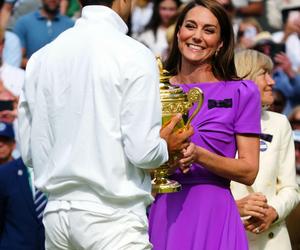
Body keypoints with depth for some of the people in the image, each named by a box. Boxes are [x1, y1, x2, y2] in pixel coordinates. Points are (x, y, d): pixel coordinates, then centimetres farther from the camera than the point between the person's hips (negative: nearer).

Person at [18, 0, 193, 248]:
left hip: (56, 213, 6)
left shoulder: (41, 58, 6)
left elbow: (30, 153, 9)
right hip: (113, 218, -6)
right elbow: (142, 152, -13)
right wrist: (166, 147, 7)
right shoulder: (134, 56, -10)